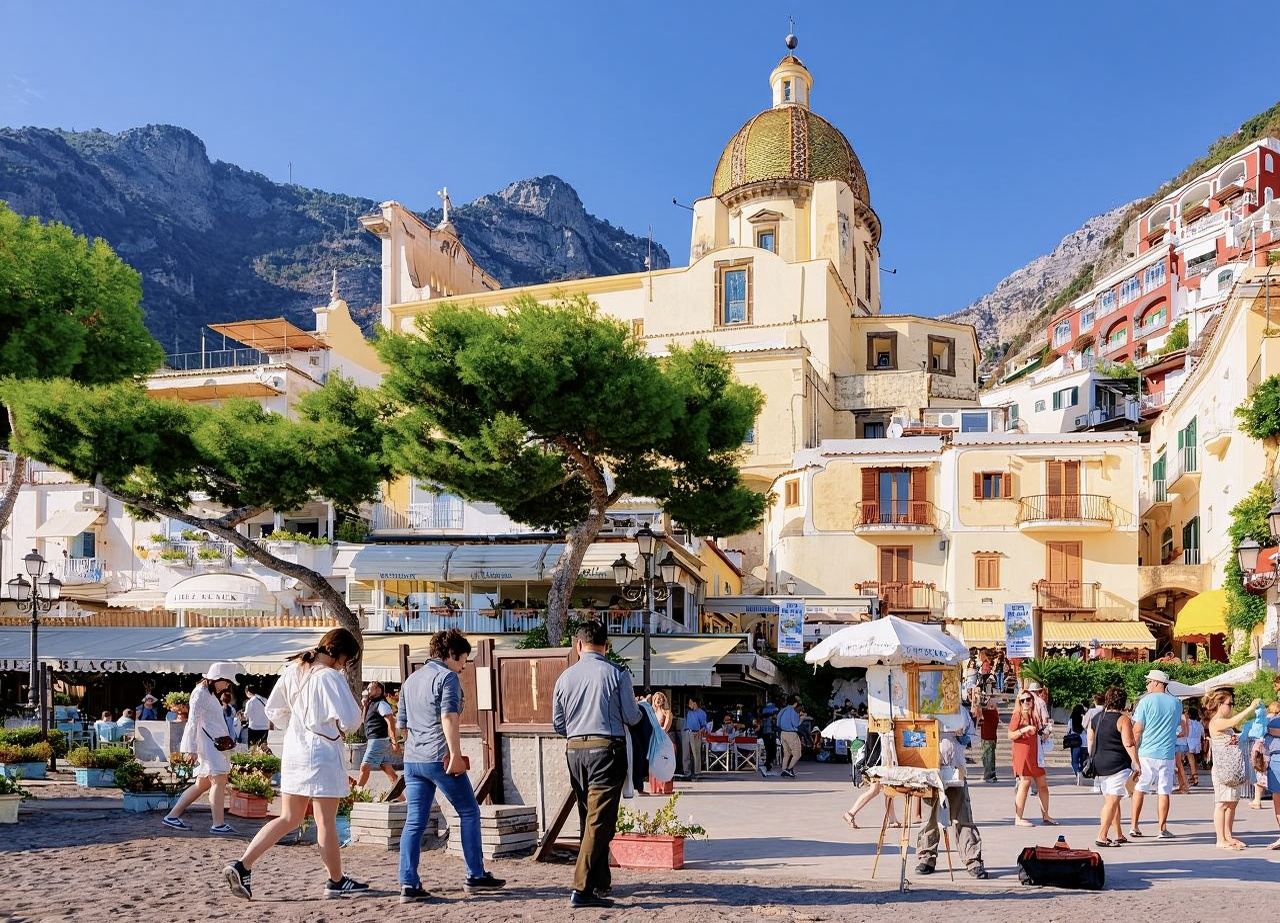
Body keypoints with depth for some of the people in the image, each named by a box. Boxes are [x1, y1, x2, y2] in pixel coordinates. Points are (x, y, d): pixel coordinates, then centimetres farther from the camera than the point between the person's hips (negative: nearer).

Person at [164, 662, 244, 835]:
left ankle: (172, 816, 18)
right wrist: (192, 749, -19)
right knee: (219, 780, -13)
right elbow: (194, 721, -15)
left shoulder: (211, 694, 21)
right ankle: (218, 824, -14)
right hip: (206, 744, -11)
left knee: (203, 784, 13)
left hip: (215, 743, 11)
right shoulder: (201, 693, -9)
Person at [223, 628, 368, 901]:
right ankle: (336, 881, 18)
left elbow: (273, 711, 15)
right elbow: (350, 721, -20)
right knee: (326, 822, 5)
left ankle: (241, 866, 5)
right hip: (323, 755, -7)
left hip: (293, 752, 7)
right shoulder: (330, 677, -17)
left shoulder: (293, 671, 7)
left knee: (289, 819, 15)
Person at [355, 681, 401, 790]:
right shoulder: (372, 704, 20)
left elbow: (390, 722, -18)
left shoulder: (381, 704, -11)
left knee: (364, 767, -7)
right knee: (388, 769, 7)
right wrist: (365, 706, 11)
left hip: (378, 740, -10)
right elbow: (365, 721, 24)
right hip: (375, 740, 10)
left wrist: (394, 741, -25)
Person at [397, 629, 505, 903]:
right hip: (440, 758, -7)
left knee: (414, 821, 5)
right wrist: (455, 754, -20)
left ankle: (408, 885, -1)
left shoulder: (411, 680, 19)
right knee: (469, 813, 7)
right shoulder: (447, 677, -6)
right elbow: (448, 717, -18)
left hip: (412, 760, 7)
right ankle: (475, 876, 11)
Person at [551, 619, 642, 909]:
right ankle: (582, 889, -12)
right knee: (600, 822, -5)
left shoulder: (565, 677, 4)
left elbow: (558, 725, 11)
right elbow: (632, 717, -3)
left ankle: (600, 882, 27)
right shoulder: (617, 675, -7)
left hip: (575, 750, 5)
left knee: (588, 820, 17)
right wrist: (640, 708, 20)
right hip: (607, 749, -5)